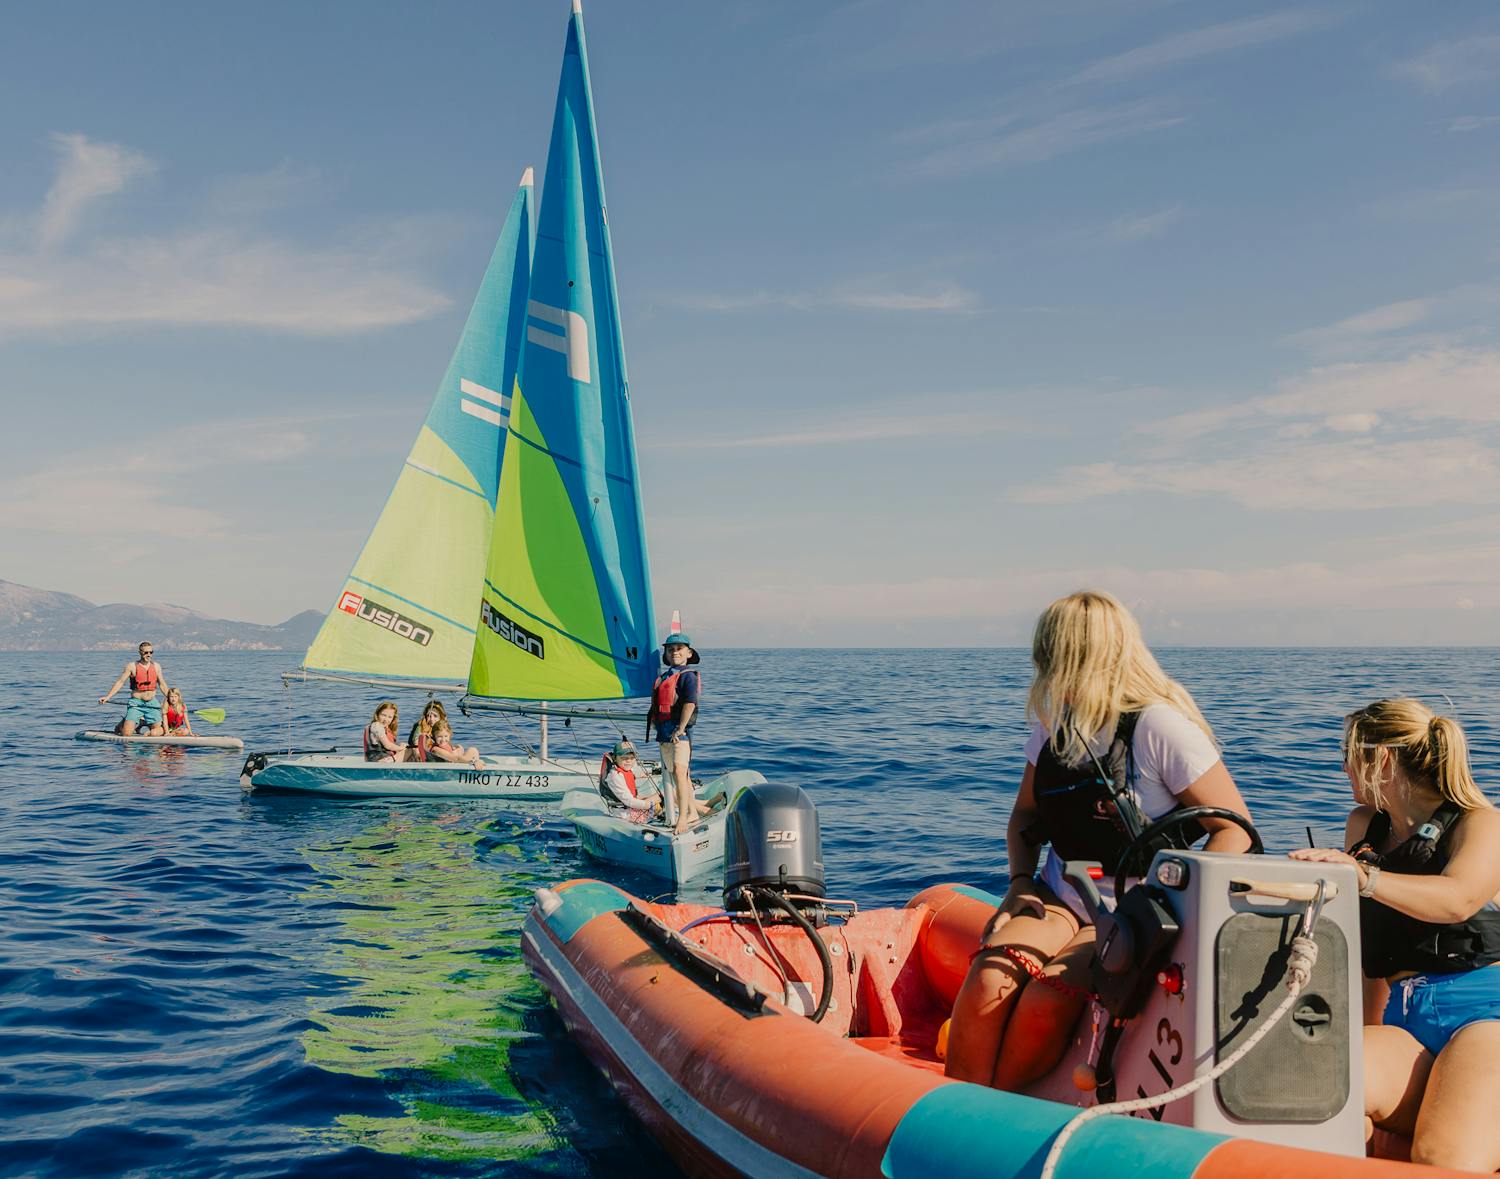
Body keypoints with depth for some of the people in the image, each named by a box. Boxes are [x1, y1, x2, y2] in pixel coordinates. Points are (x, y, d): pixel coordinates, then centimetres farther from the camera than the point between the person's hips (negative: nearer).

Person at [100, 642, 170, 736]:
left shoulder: (156, 666, 8)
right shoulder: (132, 666, -2)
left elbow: (162, 685, 15)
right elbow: (120, 682, -3)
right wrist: (107, 696, -10)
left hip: (152, 703, 3)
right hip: (136, 703, -3)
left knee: (156, 732, -5)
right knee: (126, 734, -13)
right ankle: (122, 724, 24)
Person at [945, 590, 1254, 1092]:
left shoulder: (1160, 728, -12)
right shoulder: (1055, 722, 9)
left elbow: (1235, 829, -10)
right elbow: (1025, 814, 20)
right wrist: (1020, 880, 2)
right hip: (1059, 899, 5)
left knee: (1045, 1003, -30)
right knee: (988, 982, -25)